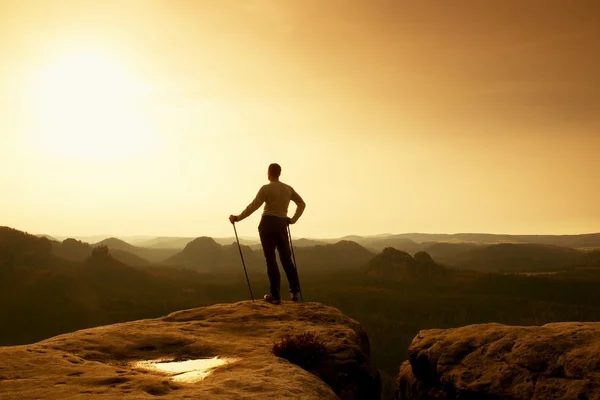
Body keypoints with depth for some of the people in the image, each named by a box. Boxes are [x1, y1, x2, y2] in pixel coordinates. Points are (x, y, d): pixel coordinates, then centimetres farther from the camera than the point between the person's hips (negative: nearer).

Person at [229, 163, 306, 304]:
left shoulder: (266, 188, -9)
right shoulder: (288, 188, 8)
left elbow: (253, 206, -14)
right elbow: (302, 204, 15)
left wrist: (237, 218, -7)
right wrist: (293, 219, 19)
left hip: (268, 224, -5)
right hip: (282, 225, 5)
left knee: (271, 260, -1)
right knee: (286, 258, 14)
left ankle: (276, 296, -1)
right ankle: (294, 291, 10)